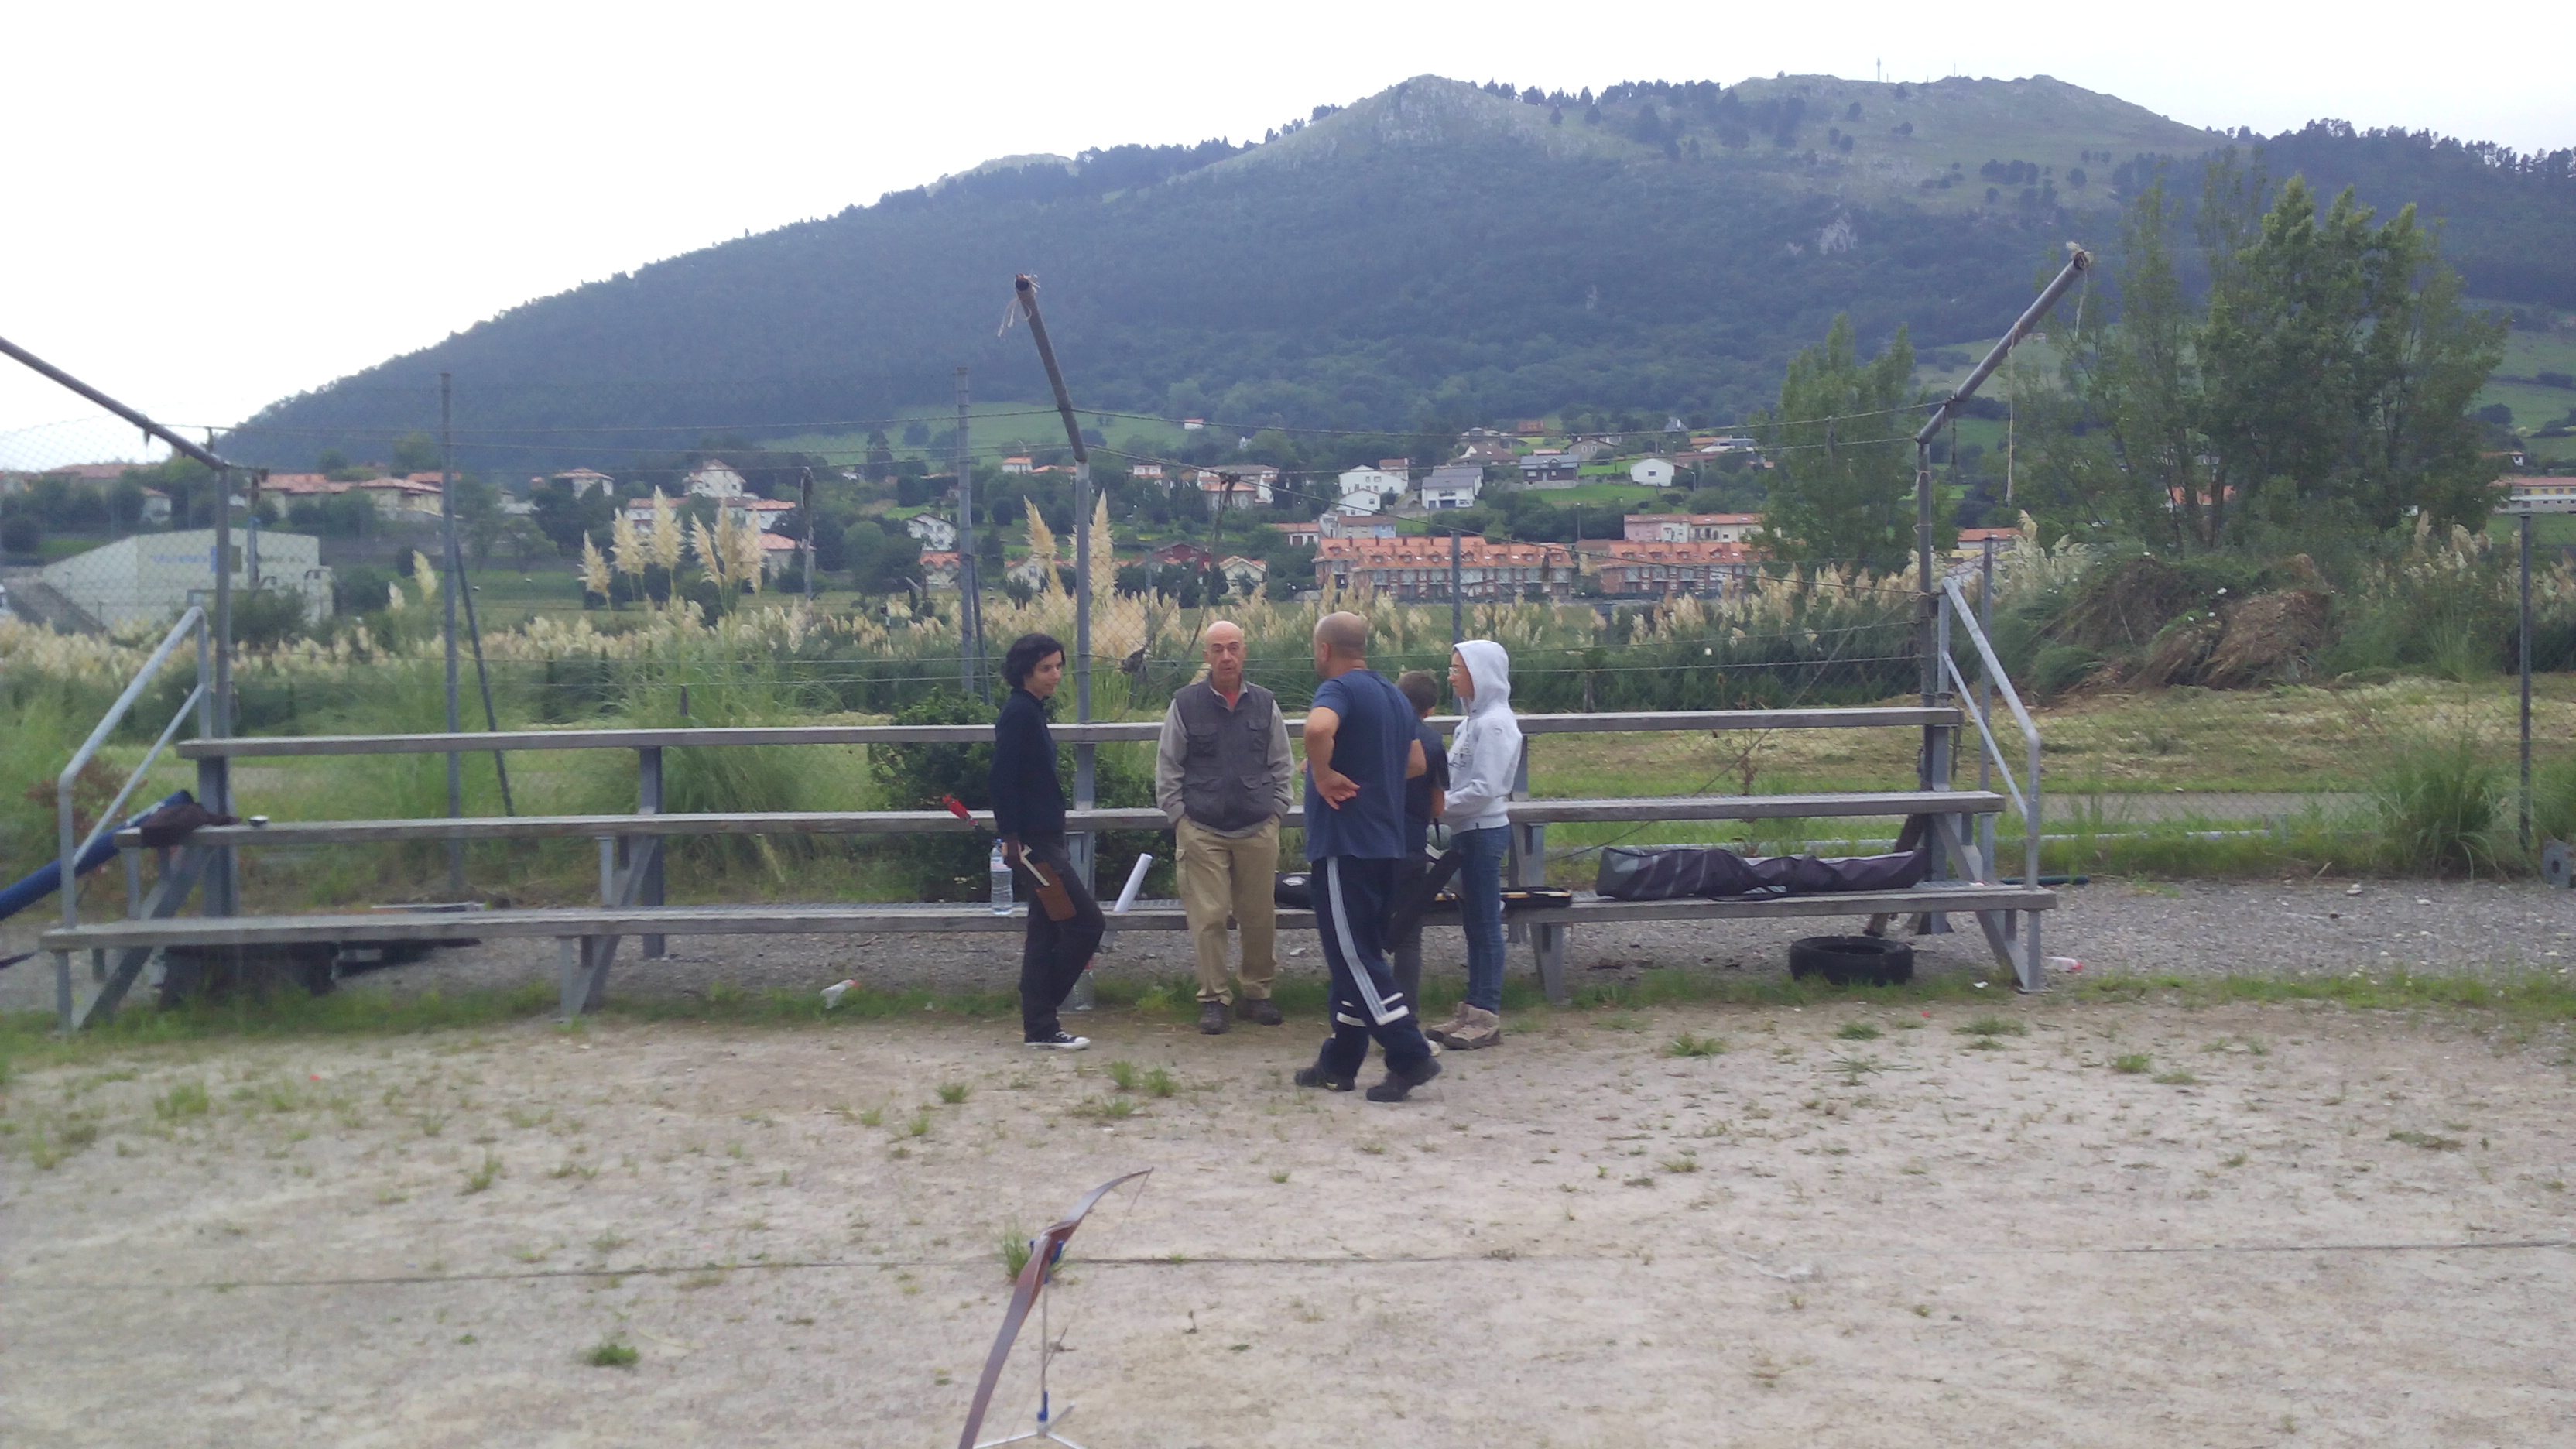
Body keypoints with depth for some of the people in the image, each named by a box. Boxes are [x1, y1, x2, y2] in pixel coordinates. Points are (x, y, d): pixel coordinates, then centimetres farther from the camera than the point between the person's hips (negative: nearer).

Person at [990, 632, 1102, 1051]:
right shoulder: (1018, 713, -14)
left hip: (1042, 839, 10)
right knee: (1087, 922, -7)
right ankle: (1040, 1023, 2)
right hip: (1032, 842, -10)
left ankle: (1039, 1025, 16)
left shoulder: (1031, 711, 16)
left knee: (1045, 931, 11)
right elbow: (1003, 780, -20)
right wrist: (1011, 839, -22)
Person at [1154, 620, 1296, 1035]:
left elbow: (1282, 766, 13)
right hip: (1201, 831, -2)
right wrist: (1179, 816, 0)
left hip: (1259, 830, 2)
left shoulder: (1265, 704, 6)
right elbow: (1167, 768, 5)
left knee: (1260, 918, 7)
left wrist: (1276, 810, 5)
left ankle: (1258, 993, 21)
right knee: (1208, 917, -2)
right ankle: (1214, 999, 8)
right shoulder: (1185, 705, 1)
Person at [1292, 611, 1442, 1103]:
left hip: (1345, 844, -9)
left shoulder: (1339, 689, -13)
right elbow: (1416, 762, 24)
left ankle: (1410, 1057, -8)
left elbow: (1319, 727, -36)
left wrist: (1323, 774, -21)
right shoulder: (1392, 694, 15)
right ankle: (1339, 1064, 19)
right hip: (1383, 842, 9)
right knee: (1357, 955, 13)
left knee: (1353, 956, -5)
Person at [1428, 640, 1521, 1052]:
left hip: (1484, 832, -9)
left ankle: (1486, 1017, 4)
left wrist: (1439, 805, -15)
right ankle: (1472, 1010, 20)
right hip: (1468, 832, 9)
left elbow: (1484, 789, -21)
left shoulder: (1495, 724, -16)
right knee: (1473, 922, 13)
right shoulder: (1475, 720, 13)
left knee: (1485, 924, -3)